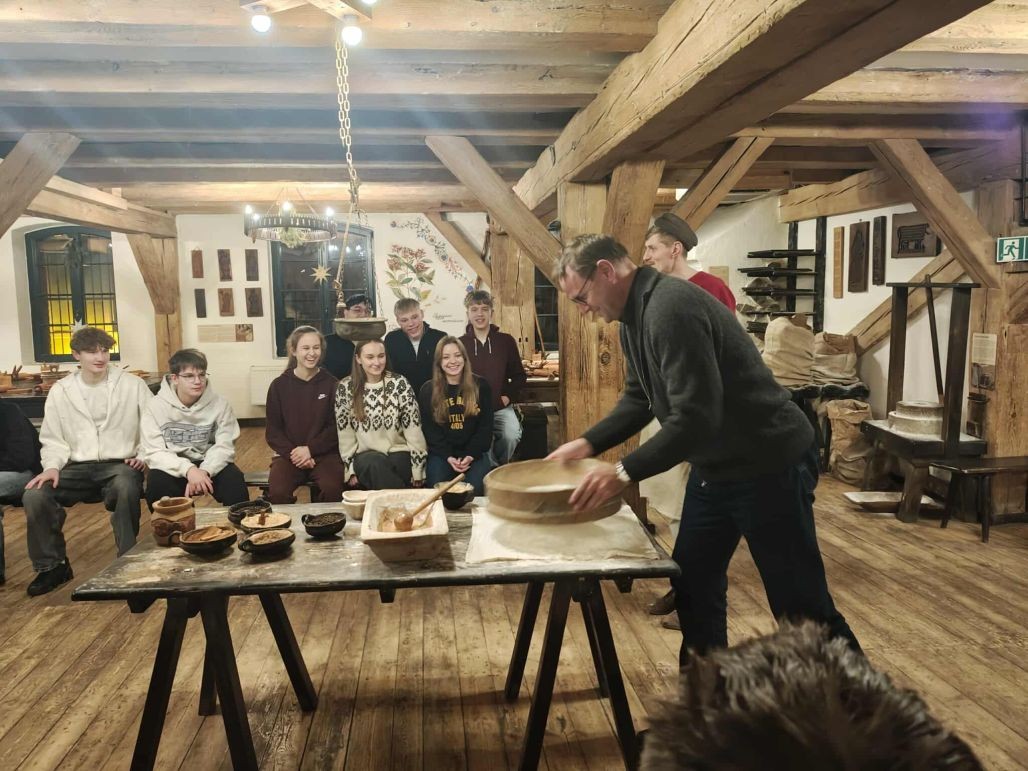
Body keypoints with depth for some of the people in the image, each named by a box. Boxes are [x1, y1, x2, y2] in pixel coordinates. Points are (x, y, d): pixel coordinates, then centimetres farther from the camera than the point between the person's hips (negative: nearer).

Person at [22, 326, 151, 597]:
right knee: (34, 495, -23)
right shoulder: (60, 390, 8)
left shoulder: (132, 385, 2)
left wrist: (144, 454, -12)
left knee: (126, 488, -38)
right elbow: (52, 439, 11)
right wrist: (52, 466, -8)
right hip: (78, 467, 3)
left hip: (119, 464, -3)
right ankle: (52, 565, 1)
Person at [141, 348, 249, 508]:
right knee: (157, 483, -31)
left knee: (234, 481, -28)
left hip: (210, 465, 0)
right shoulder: (156, 405, -8)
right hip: (174, 468, 0)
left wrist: (204, 472, -28)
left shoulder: (219, 403, -6)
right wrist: (188, 470, -31)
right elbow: (154, 452, -13)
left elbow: (224, 446, -8)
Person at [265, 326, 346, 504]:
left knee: (332, 489, -28)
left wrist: (310, 449, -14)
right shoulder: (279, 385, 3)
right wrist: (293, 453, -12)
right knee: (277, 492, -26)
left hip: (324, 453, -1)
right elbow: (273, 430, 4)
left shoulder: (331, 384, 1)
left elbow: (336, 426, -1)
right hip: (289, 454, 1)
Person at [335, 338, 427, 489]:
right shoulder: (345, 387, 1)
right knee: (375, 463, -32)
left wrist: (417, 467, -7)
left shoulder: (400, 384, -2)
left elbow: (413, 426, -4)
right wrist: (351, 468, -4)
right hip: (365, 457, 1)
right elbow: (344, 431, 2)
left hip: (398, 453, -1)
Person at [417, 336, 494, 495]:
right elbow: (429, 429, 1)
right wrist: (448, 456, -12)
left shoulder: (480, 385, 4)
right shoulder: (428, 390, 3)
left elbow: (486, 425, 3)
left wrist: (471, 455, -10)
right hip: (442, 453, 0)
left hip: (473, 452, 0)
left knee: (475, 490, -24)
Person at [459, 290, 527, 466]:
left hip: (501, 407, 1)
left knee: (512, 435, -27)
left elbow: (519, 376, 13)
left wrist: (508, 396, -2)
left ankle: (500, 465, 3)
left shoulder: (506, 341, 6)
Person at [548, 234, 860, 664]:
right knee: (693, 583, 15)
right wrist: (588, 444, 5)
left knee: (800, 605, 2)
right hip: (714, 467, 10)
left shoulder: (670, 308, -26)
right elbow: (639, 399, 15)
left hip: (770, 466, -10)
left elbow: (696, 418, -31)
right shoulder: (635, 317, 6)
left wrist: (624, 472, -28)